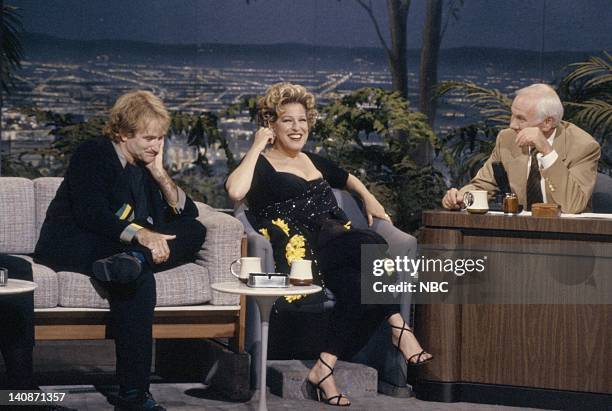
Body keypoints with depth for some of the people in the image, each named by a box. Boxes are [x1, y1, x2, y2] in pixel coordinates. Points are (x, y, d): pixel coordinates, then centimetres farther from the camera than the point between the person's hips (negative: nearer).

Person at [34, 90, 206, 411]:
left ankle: (133, 260, -40)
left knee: (194, 231, -11)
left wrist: (160, 174, -2)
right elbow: (90, 213, -21)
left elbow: (187, 214, 11)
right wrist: (141, 234, -34)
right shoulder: (93, 154, -4)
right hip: (70, 247, -7)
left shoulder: (146, 166, 17)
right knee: (140, 280, -36)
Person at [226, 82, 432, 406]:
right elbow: (235, 191, -17)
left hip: (336, 241, 7)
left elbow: (349, 178, 48)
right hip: (301, 249, -7)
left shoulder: (314, 161, 28)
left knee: (357, 287, -29)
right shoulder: (262, 164, 6)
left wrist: (369, 199, 27)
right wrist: (257, 146, -7)